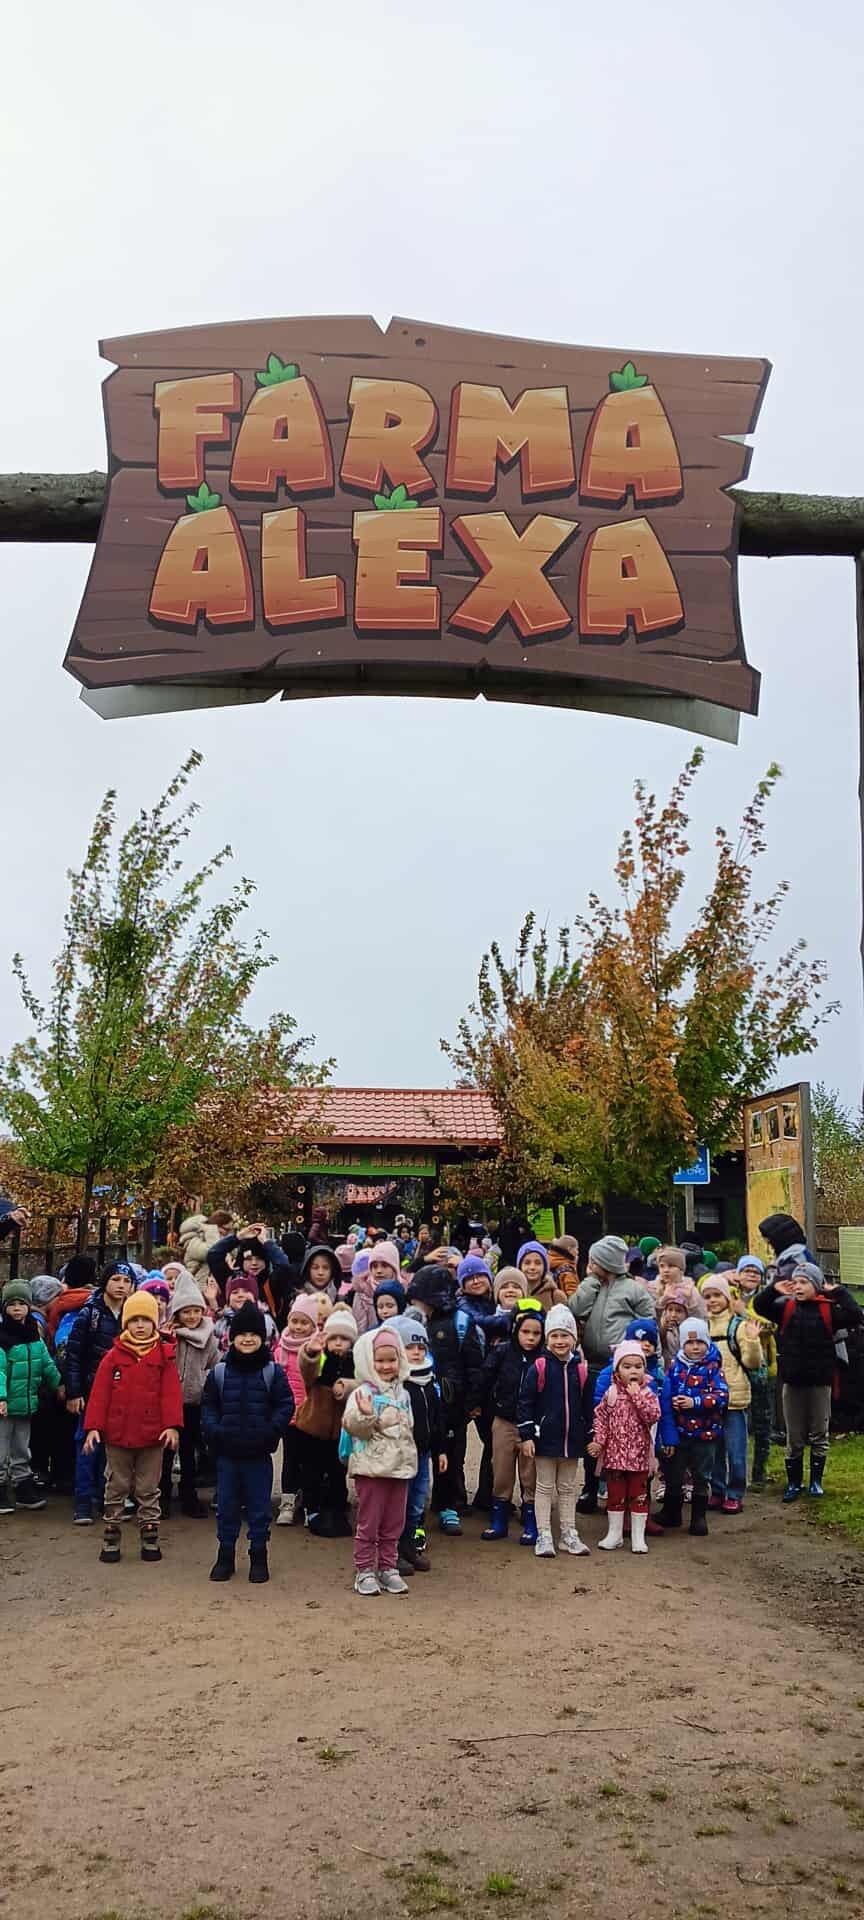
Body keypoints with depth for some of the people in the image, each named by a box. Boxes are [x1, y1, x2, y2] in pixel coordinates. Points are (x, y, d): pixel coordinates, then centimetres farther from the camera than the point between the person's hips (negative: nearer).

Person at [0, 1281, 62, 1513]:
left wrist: (58, 1384, 20)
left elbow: (47, 1363, 16)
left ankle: (24, 1489, 28)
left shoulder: (34, 1333, 7)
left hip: (27, 1403, 7)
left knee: (22, 1449, 18)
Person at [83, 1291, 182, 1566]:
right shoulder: (113, 1356, -1)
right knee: (116, 1489, 11)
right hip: (117, 1434, 0)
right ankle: (110, 1540, 20)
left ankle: (150, 1540, 19)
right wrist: (93, 1427, -10)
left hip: (152, 1435, 0)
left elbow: (171, 1393, -7)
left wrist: (172, 1425, -17)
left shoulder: (163, 1356, -2)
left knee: (148, 1490, 10)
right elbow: (99, 1394, -4)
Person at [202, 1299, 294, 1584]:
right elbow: (208, 1406, 6)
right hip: (227, 1454, 1)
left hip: (259, 1454, -1)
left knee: (259, 1507, 7)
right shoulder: (219, 1372, 2)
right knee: (227, 1506, 10)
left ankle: (259, 1558, 20)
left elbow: (286, 1405, -2)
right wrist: (213, 1430, -10)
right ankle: (225, 1556, 23)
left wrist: (271, 1431, -15)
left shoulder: (273, 1372, -3)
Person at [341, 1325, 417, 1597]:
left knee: (393, 1524, 12)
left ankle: (388, 1568, 23)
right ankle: (364, 1571, 12)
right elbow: (355, 1428, -22)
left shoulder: (402, 1394, 10)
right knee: (368, 1523, 2)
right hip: (371, 1467, -6)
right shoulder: (362, 1393, -11)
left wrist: (410, 1456, 19)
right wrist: (364, 1415, -39)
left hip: (400, 1466, 6)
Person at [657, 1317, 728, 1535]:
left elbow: (721, 1396, -16)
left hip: (705, 1433, -1)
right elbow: (665, 1400, -7)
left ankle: (699, 1517, 23)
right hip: (678, 1433, 2)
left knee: (701, 1476, 11)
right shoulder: (675, 1367, -3)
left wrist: (695, 1402, -25)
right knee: (673, 1475, 13)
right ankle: (671, 1512, 30)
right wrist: (667, 1435, -12)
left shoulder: (713, 1368, -5)